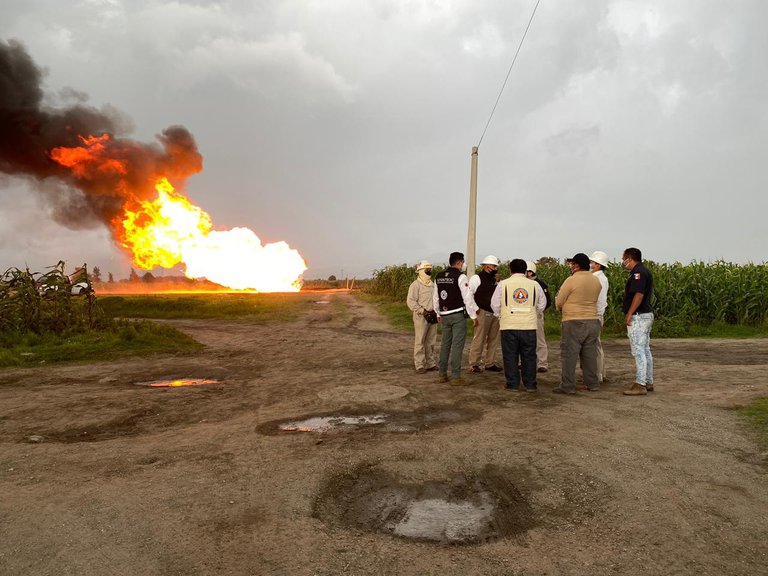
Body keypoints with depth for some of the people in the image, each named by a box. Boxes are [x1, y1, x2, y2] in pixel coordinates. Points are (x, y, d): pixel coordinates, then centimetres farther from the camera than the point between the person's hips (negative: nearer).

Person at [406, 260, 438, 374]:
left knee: (431, 342, 12)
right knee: (420, 342, -3)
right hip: (421, 317, -7)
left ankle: (430, 363, 21)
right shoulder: (415, 285, -7)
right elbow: (410, 301, -13)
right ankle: (419, 365, 2)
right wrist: (422, 311, -17)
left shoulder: (432, 284, 17)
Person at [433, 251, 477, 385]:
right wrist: (474, 316, -5)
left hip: (445, 315, 7)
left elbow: (435, 298, 16)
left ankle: (442, 374, 20)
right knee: (457, 345, -3)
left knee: (445, 344, 14)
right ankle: (455, 377, -1)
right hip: (458, 315, -6)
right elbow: (468, 298, -13)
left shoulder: (439, 277, 9)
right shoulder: (460, 276, -11)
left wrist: (438, 314, 26)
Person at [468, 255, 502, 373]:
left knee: (493, 339, 10)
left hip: (495, 313, 8)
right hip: (483, 312, -8)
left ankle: (490, 363, 19)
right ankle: (474, 364, -1)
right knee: (479, 339, -7)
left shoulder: (495, 280, 16)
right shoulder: (477, 278, -5)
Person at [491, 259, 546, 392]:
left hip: (509, 326, -2)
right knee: (529, 356, 10)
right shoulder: (534, 284, 5)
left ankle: (513, 384, 8)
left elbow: (495, 304, 1)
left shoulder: (503, 284, -1)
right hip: (529, 326, 2)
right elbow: (542, 304, 12)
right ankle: (530, 385, 12)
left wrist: (501, 316, 17)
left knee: (510, 356, 6)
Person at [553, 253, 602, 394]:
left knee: (569, 354, -1)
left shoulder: (571, 280, -11)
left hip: (573, 323, -6)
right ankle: (592, 384, 20)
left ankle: (567, 386, 0)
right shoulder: (596, 281, 8)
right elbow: (591, 300, 15)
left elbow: (558, 304, -6)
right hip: (593, 321, 6)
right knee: (590, 354, 14)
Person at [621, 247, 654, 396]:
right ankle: (648, 382, 21)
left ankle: (640, 385, -7)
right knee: (645, 350, 14)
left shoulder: (639, 272, -15)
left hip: (638, 316, -11)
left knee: (638, 350, -9)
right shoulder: (643, 271, 17)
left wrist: (629, 314, -21)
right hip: (646, 315, 11)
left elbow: (639, 294, -24)